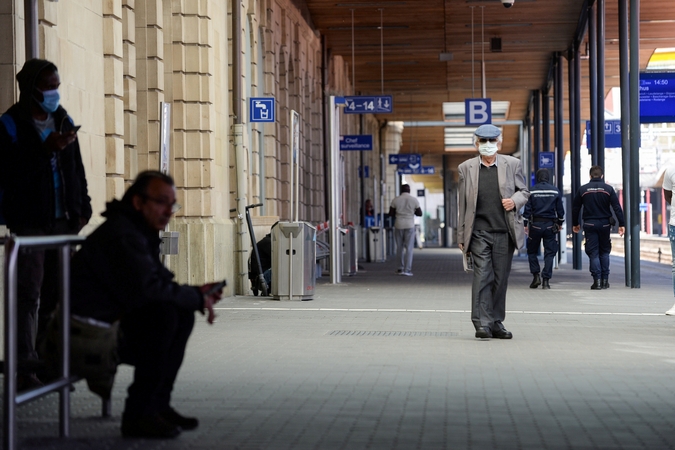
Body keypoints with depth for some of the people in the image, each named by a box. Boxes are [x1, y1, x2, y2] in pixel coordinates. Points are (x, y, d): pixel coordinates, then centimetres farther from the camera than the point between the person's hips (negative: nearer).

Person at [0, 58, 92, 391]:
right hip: (29, 222, -5)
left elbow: (77, 169, 17)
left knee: (57, 295, 6)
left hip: (63, 220, 5)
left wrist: (81, 208, 10)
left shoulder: (63, 120, 13)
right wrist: (46, 149, -19)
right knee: (29, 294, -10)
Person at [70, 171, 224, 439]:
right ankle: (138, 415, -20)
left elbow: (161, 283, 19)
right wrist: (196, 298, -19)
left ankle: (158, 405, 7)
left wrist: (196, 292, 0)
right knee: (164, 314, -26)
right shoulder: (122, 234, -20)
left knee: (183, 316, 5)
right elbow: (145, 288, -30)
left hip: (110, 321, 11)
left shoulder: (142, 232, 13)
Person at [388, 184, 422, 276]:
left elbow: (391, 214, 1)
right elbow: (420, 214, 1)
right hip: (410, 226, -1)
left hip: (398, 226, 1)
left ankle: (400, 268, 19)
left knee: (399, 247, 14)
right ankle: (407, 270, -9)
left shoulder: (395, 200, -2)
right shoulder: (414, 200, -3)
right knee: (409, 248, -1)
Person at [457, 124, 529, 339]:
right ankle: (482, 323, -8)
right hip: (479, 232, -1)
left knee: (501, 279, 6)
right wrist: (461, 236, 6)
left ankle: (496, 323, 16)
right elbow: (463, 204, 8)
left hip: (505, 232, 1)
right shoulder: (466, 168, 7)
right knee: (482, 276, -9)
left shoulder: (512, 164, 8)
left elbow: (524, 191, 14)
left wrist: (514, 201, -10)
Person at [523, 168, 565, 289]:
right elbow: (560, 209, 6)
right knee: (549, 253, 5)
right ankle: (546, 280, 0)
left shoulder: (532, 191, -2)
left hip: (535, 225, -1)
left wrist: (526, 224, 5)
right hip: (550, 225, 1)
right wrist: (559, 223, 18)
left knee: (532, 251, 14)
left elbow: (527, 209, -3)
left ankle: (536, 275, 3)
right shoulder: (555, 191, 2)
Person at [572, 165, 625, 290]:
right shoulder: (608, 189, 0)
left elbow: (575, 208, 6)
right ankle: (605, 280, 10)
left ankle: (597, 280, -7)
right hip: (605, 223, 1)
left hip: (589, 224, -1)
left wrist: (575, 224, 18)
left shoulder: (583, 189, 1)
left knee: (593, 253, 1)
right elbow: (617, 208, -5)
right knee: (604, 252, 12)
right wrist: (621, 224, -4)